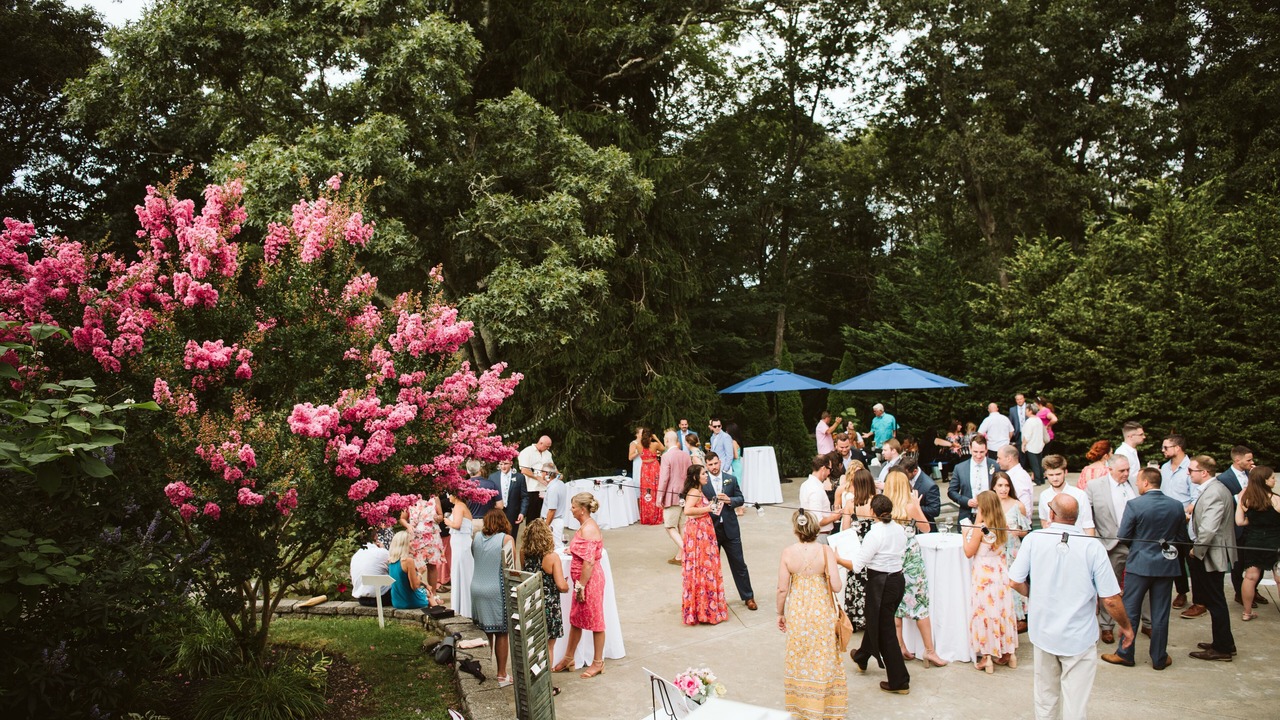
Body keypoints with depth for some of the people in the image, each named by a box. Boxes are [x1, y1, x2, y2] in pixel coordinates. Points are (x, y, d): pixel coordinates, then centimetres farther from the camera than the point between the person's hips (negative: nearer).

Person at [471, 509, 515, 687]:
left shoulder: (477, 538, 3)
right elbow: (509, 568, -13)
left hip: (477, 590, 5)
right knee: (501, 634, 6)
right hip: (497, 591, -5)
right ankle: (502, 675, 12)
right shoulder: (506, 539, -11)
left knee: (484, 632, 16)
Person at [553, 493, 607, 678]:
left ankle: (598, 663, 18)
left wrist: (581, 586, -22)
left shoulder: (588, 529, -23)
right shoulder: (586, 526, 8)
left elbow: (589, 562, -25)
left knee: (595, 621, 5)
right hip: (583, 580, 10)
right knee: (575, 619, 18)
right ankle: (568, 659, 31)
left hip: (590, 580, -10)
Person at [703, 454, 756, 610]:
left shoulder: (731, 479, 4)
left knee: (739, 564, 7)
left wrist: (729, 500, -14)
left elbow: (740, 499, 4)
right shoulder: (702, 482, -5)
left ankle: (748, 597, 19)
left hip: (730, 528, 1)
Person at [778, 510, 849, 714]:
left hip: (797, 613, 1)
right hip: (822, 612, 0)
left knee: (799, 658, 16)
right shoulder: (825, 551, -13)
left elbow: (782, 588, -8)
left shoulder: (787, 552, -11)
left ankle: (800, 707, 29)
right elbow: (836, 586, -15)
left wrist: (780, 613, 7)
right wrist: (833, 562, 3)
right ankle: (823, 706, 29)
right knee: (822, 659, 16)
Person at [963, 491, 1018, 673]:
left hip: (984, 576, -6)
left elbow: (969, 552, -10)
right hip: (1001, 573, 6)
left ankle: (987, 658, 5)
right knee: (1003, 612, 14)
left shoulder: (979, 528, -16)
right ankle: (1007, 653, 23)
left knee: (985, 612, 1)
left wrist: (965, 533, 3)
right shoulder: (1003, 527, 2)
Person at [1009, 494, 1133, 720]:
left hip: (1043, 632, 2)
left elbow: (1014, 582, -7)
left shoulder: (1033, 539, -12)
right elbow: (1110, 599, -13)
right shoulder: (1092, 547, -16)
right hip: (1079, 638, -2)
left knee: (1045, 698, 21)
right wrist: (1126, 626, 5)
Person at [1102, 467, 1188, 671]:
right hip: (1166, 565, 3)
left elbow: (1123, 536, -10)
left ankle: (1125, 654, 15)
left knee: (1130, 611, 8)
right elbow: (1182, 538, 6)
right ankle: (1159, 658, 18)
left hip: (1139, 564, -3)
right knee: (1160, 614, 10)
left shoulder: (1134, 505, -15)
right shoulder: (1177, 506, -2)